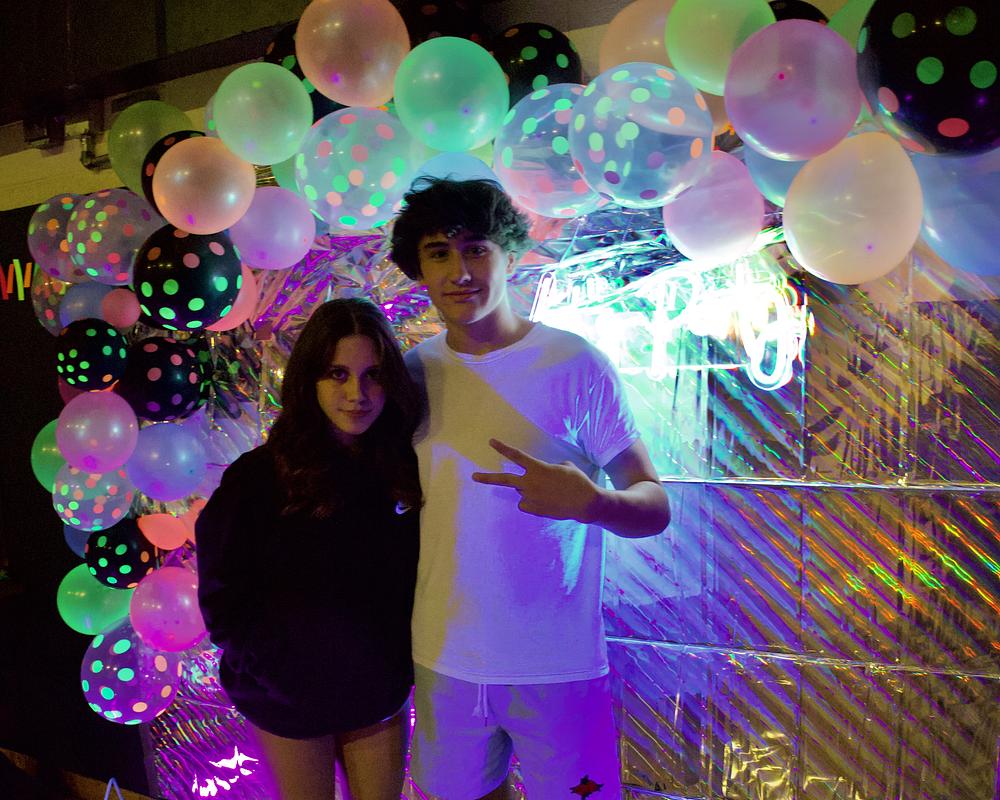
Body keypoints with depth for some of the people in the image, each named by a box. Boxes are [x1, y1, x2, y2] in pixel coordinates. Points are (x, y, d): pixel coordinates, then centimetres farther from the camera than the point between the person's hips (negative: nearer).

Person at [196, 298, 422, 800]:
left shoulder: (406, 468, -8)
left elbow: (415, 578, 2)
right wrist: (290, 677, -13)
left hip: (380, 696, 3)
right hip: (288, 704, -2)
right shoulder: (260, 476, -17)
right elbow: (224, 601, -12)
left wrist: (401, 666, -4)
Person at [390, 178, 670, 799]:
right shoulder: (413, 372, 0)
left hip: (557, 665, -3)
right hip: (443, 659, 4)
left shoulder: (575, 365, -12)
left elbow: (655, 508, -10)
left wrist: (592, 503, -30)